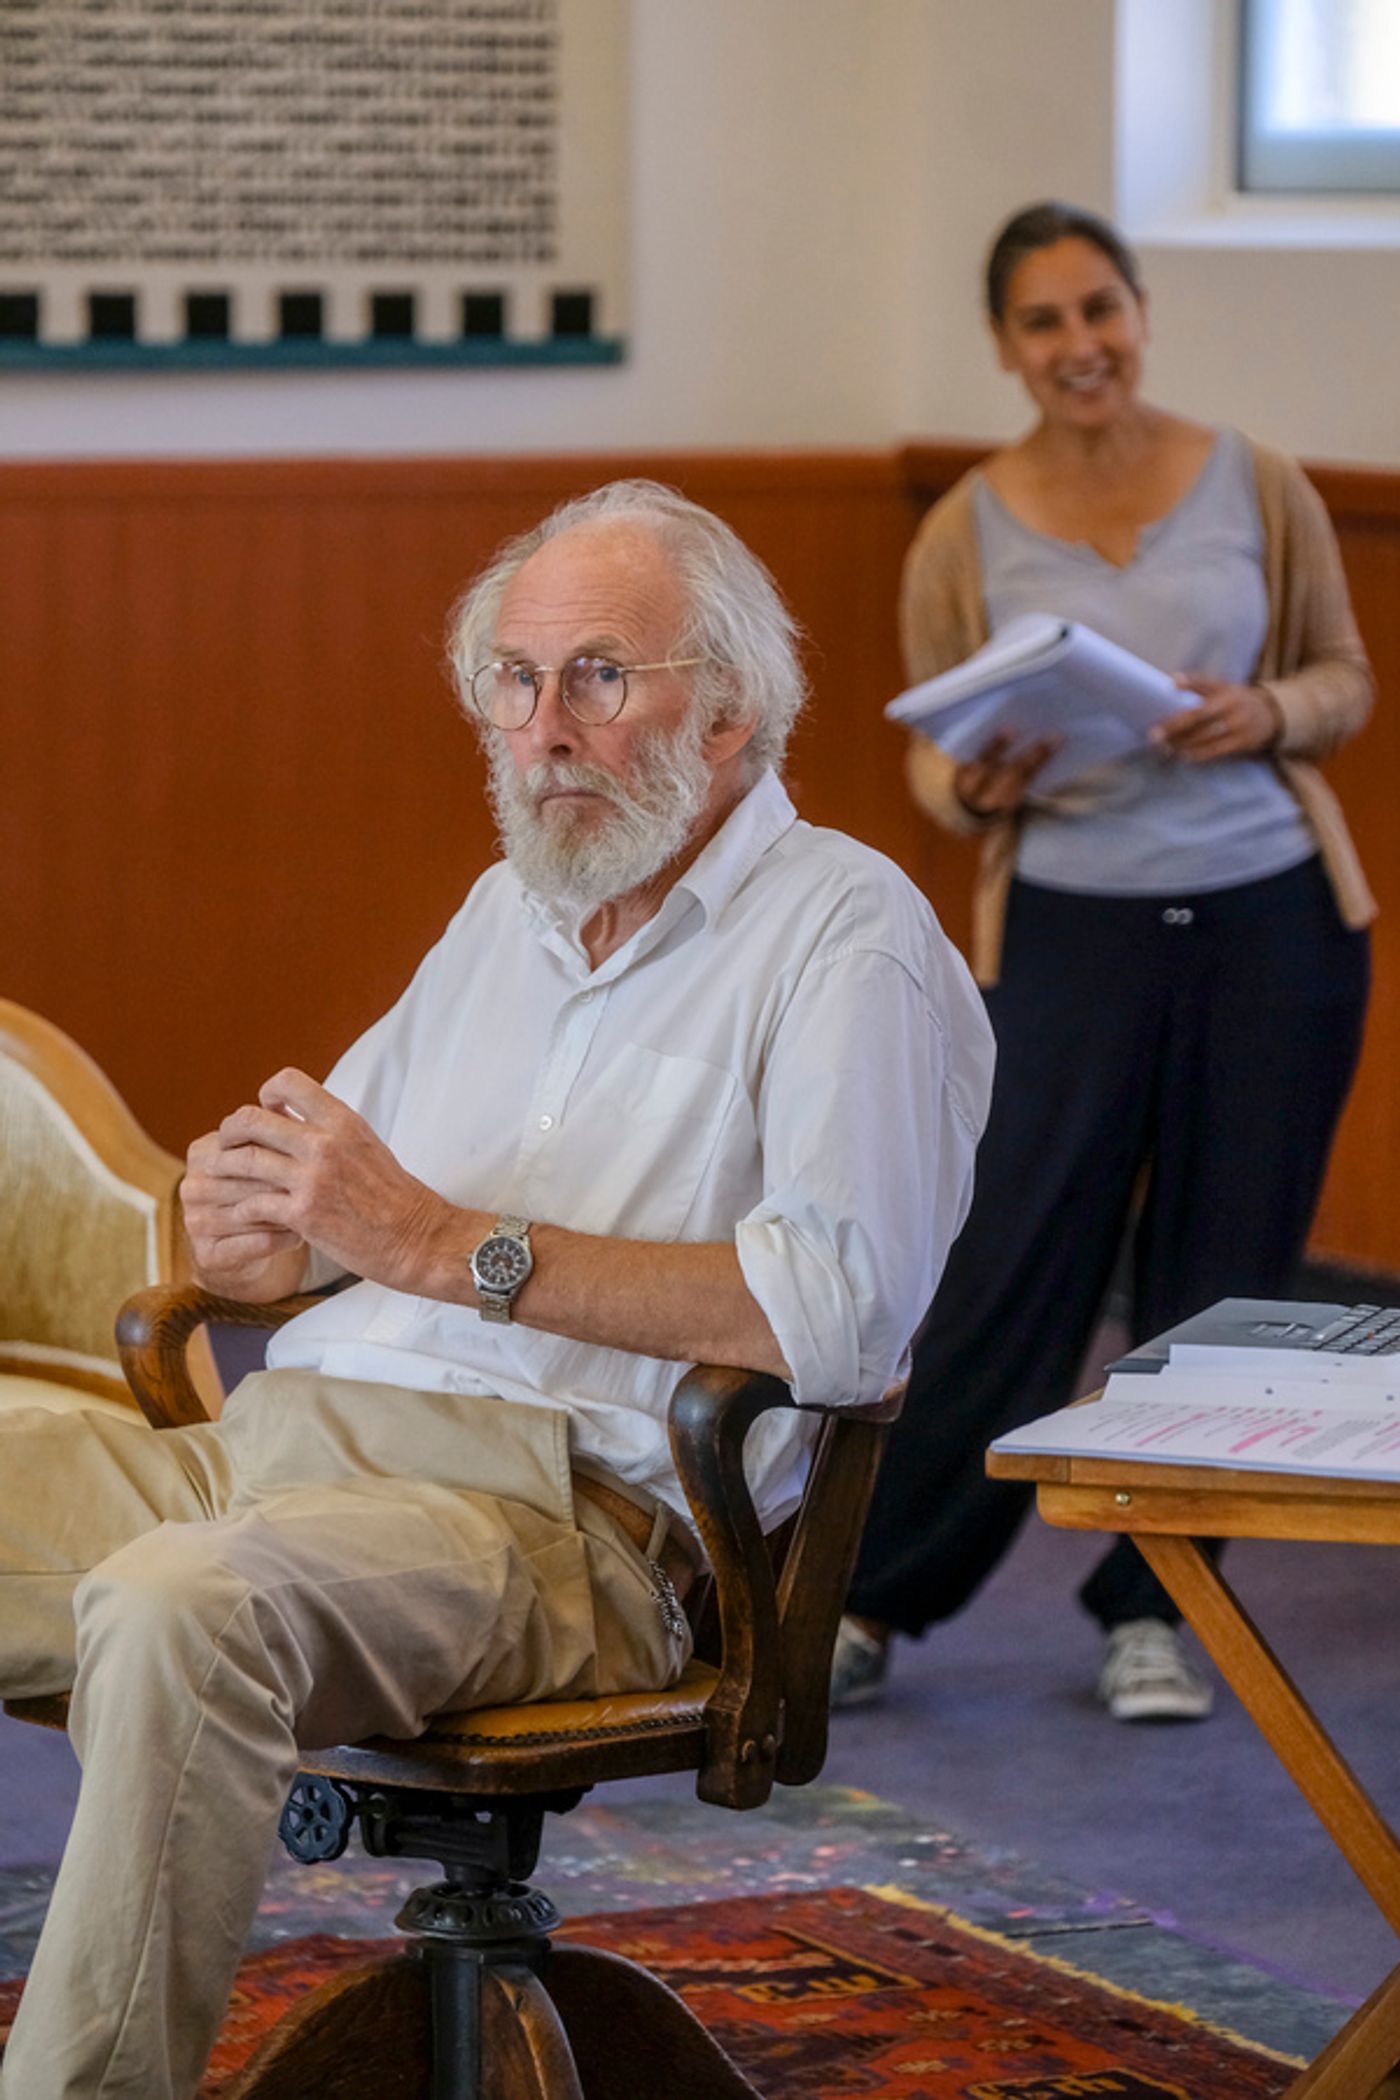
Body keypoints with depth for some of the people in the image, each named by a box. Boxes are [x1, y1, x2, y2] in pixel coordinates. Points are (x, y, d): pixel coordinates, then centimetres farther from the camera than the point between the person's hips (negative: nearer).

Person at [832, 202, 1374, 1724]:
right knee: (1010, 1275, -4)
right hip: (1073, 931, -1)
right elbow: (928, 749, 6)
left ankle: (1149, 1614, 20)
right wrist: (971, 787, -17)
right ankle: (873, 1600, 10)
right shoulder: (967, 533, 0)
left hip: (1272, 921, 1)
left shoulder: (1255, 488, 1)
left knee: (1222, 1286, 6)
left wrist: (1270, 715, -12)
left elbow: (1345, 675, 9)